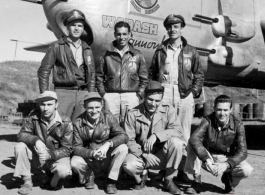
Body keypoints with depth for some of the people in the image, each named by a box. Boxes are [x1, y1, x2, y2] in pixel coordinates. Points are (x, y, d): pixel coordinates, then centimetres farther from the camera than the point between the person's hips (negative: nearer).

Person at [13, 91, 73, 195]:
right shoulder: (34, 116, -11)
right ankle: (27, 181, -7)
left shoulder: (66, 123, -17)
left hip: (57, 157, -2)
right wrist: (36, 140, -33)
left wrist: (50, 155, -33)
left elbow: (67, 149, -15)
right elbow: (22, 134, -11)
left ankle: (51, 176, 6)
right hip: (38, 156, 3)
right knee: (20, 147, -23)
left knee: (63, 171, -34)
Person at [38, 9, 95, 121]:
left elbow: (92, 74, 19)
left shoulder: (87, 50, 15)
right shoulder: (57, 46, 2)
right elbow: (43, 71, 1)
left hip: (83, 93, 4)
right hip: (63, 92, -4)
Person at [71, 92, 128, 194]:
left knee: (123, 148, -27)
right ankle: (89, 176, 6)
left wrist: (108, 144, -34)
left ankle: (111, 181, -9)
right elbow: (77, 147, -12)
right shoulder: (78, 123, -11)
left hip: (107, 159, 0)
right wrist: (92, 153, -31)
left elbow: (123, 136, -16)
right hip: (89, 160, 0)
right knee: (74, 163, -30)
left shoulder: (108, 117, -11)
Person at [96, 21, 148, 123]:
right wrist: (103, 94, 2)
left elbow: (144, 78, 11)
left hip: (131, 96, 0)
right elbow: (99, 76, 11)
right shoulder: (107, 54, 8)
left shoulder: (137, 55, 9)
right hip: (111, 96, 0)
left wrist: (139, 95, 2)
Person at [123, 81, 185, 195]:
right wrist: (144, 154, -23)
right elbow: (129, 140, -9)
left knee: (176, 142, -29)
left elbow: (178, 131, -17)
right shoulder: (133, 114, -8)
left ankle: (168, 180, -7)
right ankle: (142, 174, 8)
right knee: (129, 165, -33)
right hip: (141, 154, -1)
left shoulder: (167, 110, -5)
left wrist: (157, 135, -31)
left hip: (162, 155, 1)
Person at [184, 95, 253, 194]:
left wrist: (227, 164, -38)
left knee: (247, 170, -29)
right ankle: (197, 181, -11)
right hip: (208, 158, 0)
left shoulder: (237, 125, -15)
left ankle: (229, 179, 8)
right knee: (192, 145, -28)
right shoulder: (207, 121, -17)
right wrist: (206, 159, -46)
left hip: (227, 159, 0)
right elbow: (194, 139, -33)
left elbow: (242, 152, -20)